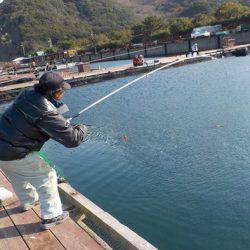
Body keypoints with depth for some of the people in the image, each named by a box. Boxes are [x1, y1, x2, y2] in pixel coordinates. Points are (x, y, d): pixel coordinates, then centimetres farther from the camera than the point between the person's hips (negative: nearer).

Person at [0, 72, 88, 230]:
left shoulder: (26, 94, -3)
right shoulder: (47, 115, -26)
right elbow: (73, 139, -22)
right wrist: (82, 129, -1)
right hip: (14, 156, -8)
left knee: (19, 176, 30)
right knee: (46, 176, 7)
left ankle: (28, 201, 55)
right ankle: (51, 216, 16)